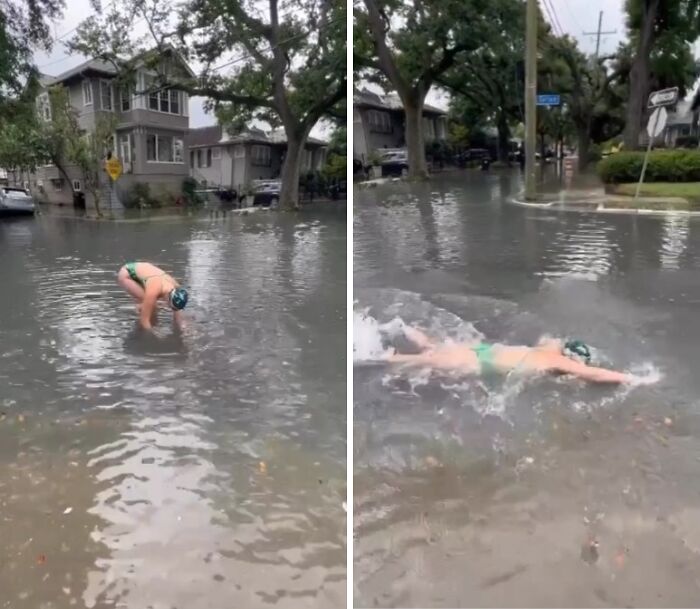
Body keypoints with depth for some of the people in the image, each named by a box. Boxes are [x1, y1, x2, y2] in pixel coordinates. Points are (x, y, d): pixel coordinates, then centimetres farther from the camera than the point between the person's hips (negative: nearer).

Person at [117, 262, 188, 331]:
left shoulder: (175, 289, -21)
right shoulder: (153, 291, -40)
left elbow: (177, 311, -7)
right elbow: (144, 319, -35)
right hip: (126, 275, -6)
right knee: (145, 303, -22)